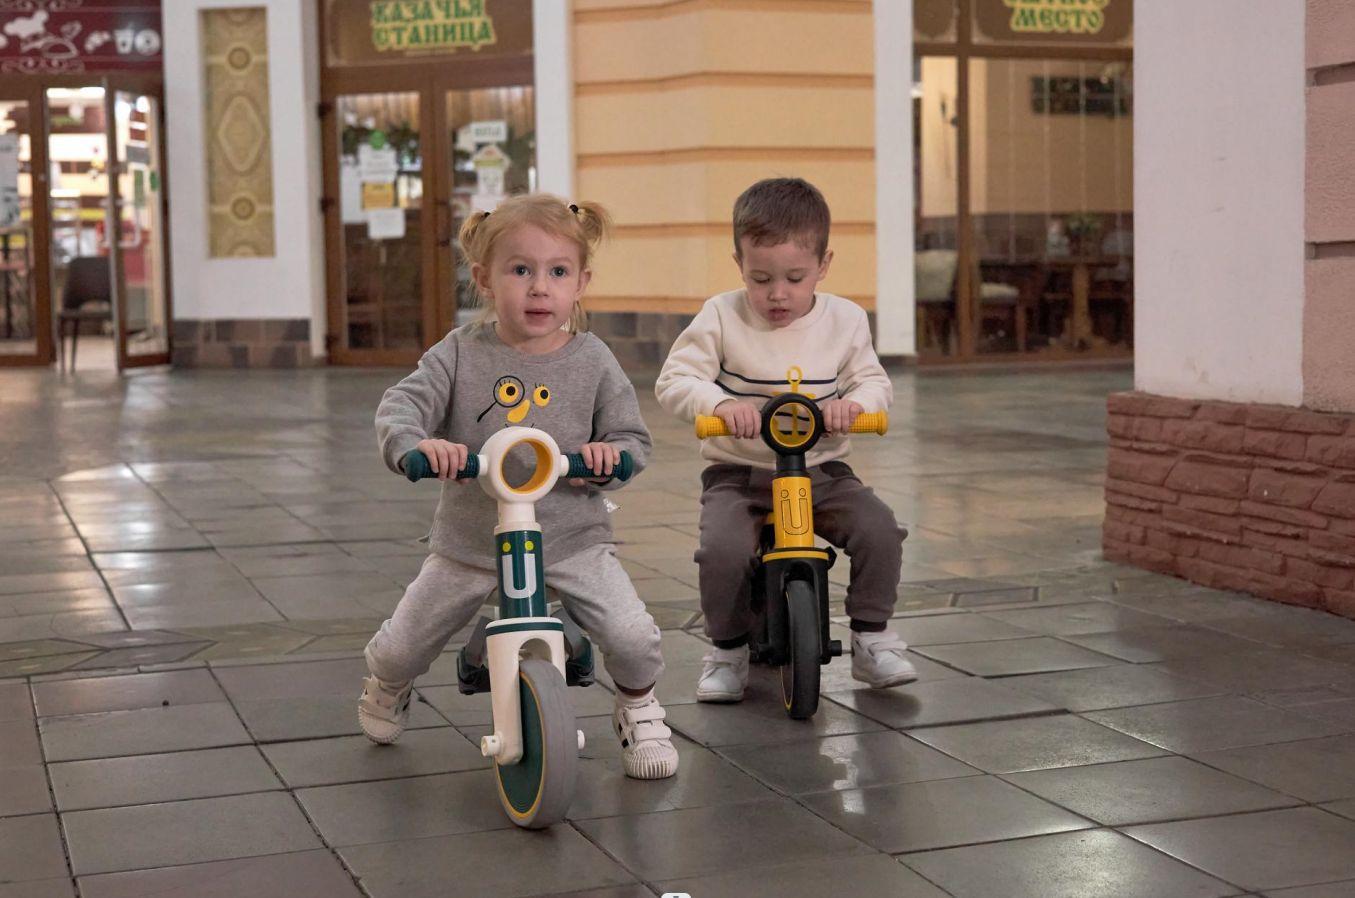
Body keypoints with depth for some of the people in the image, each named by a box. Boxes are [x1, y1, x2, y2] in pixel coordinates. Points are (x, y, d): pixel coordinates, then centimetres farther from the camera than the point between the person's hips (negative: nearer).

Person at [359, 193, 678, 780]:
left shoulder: (592, 361, -3)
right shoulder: (461, 353, -5)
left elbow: (633, 439, 1)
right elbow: (401, 404, -15)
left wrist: (609, 456, -22)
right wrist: (414, 444, -37)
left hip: (572, 539, -1)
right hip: (470, 539, 1)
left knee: (635, 638, -20)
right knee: (400, 650, 8)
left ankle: (638, 710, 15)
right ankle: (386, 686, 47)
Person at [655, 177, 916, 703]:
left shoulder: (845, 320, 2)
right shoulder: (721, 317, -6)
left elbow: (875, 382, 6)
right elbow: (674, 380, -11)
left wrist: (853, 402, -19)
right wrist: (719, 403, -31)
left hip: (821, 469, 2)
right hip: (738, 472, -2)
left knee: (881, 531, -20)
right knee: (723, 549, -29)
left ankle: (871, 639, 2)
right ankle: (728, 648, -3)